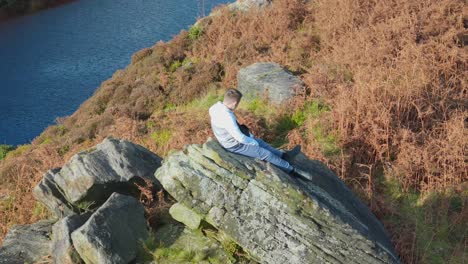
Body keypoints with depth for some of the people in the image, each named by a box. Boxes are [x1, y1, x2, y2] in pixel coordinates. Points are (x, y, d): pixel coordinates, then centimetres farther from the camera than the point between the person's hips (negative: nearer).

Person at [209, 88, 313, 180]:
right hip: (235, 145, -9)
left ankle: (284, 155, 35)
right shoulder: (227, 117, -37)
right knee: (266, 154, 1)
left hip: (230, 138, 9)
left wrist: (250, 136, 7)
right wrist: (254, 142, -10)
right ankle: (291, 170, 14)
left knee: (260, 142, 20)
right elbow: (240, 138, -29)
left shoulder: (217, 106, -9)